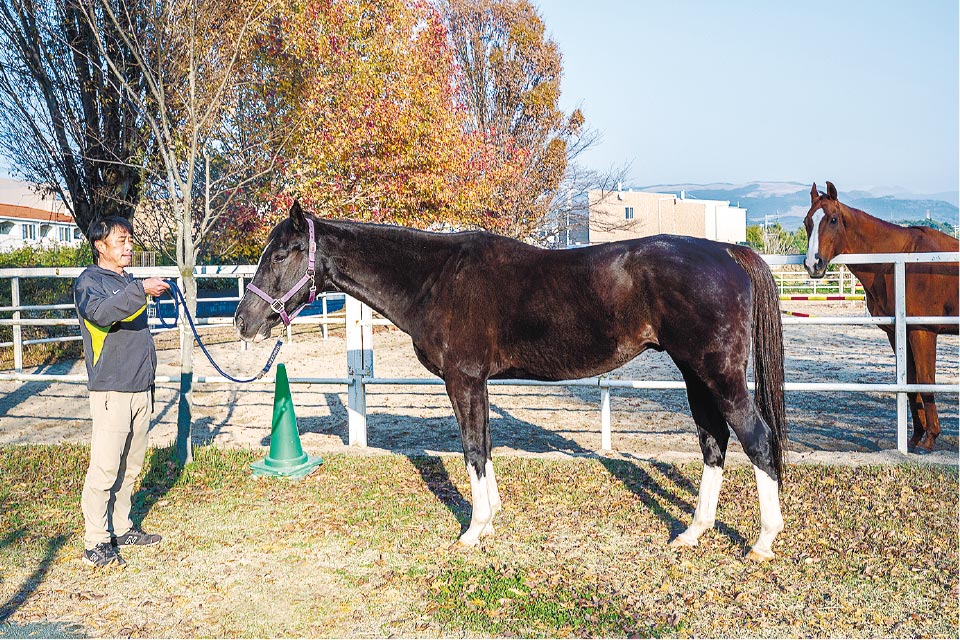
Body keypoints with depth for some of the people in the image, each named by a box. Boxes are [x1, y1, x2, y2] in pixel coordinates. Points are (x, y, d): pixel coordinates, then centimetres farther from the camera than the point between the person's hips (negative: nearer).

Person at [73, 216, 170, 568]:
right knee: (104, 469, -7)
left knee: (130, 466, 13)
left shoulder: (130, 282, 19)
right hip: (111, 390, -8)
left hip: (141, 390, 8)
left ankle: (121, 527, 24)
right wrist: (140, 290, -39)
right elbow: (100, 313, -28)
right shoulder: (89, 281, -4)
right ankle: (95, 542, 0)